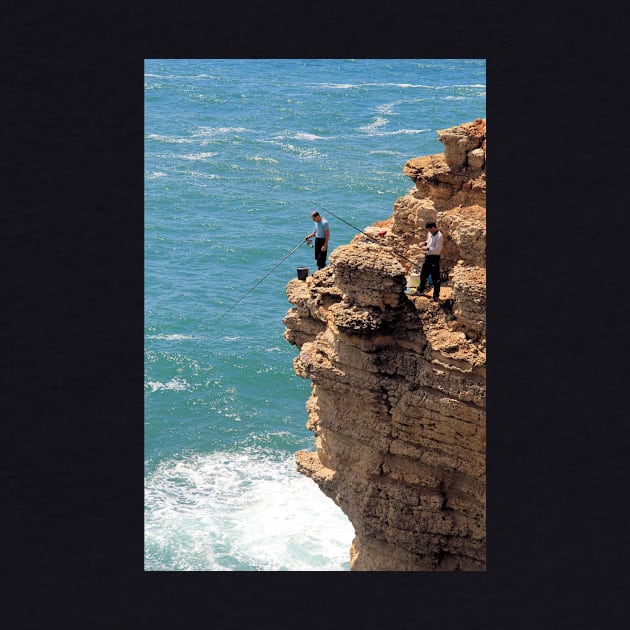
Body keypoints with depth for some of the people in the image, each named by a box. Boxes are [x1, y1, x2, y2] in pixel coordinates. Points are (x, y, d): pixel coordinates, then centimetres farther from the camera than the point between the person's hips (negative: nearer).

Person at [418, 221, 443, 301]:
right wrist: (424, 243, 6)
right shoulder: (430, 233, 7)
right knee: (423, 274, 23)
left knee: (435, 278, -1)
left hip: (434, 258, -9)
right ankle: (420, 290, 42)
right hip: (427, 256, 9)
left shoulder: (439, 236, -19)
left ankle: (436, 296, 8)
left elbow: (437, 250, -23)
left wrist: (427, 248, -23)